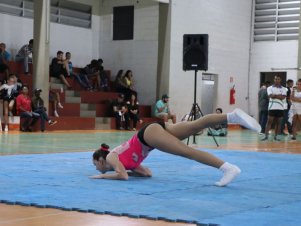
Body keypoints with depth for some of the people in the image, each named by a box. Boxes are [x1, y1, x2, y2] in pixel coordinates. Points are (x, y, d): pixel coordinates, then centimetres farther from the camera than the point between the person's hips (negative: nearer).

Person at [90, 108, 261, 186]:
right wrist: (130, 169, 34)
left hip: (149, 133, -7)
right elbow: (147, 173, 31)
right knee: (196, 125, -10)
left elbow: (123, 175, -9)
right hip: (157, 129, 7)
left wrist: (102, 176, 6)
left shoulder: (110, 158, 9)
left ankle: (228, 168, -37)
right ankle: (233, 116, -27)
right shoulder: (124, 160, 30)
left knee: (188, 151, -21)